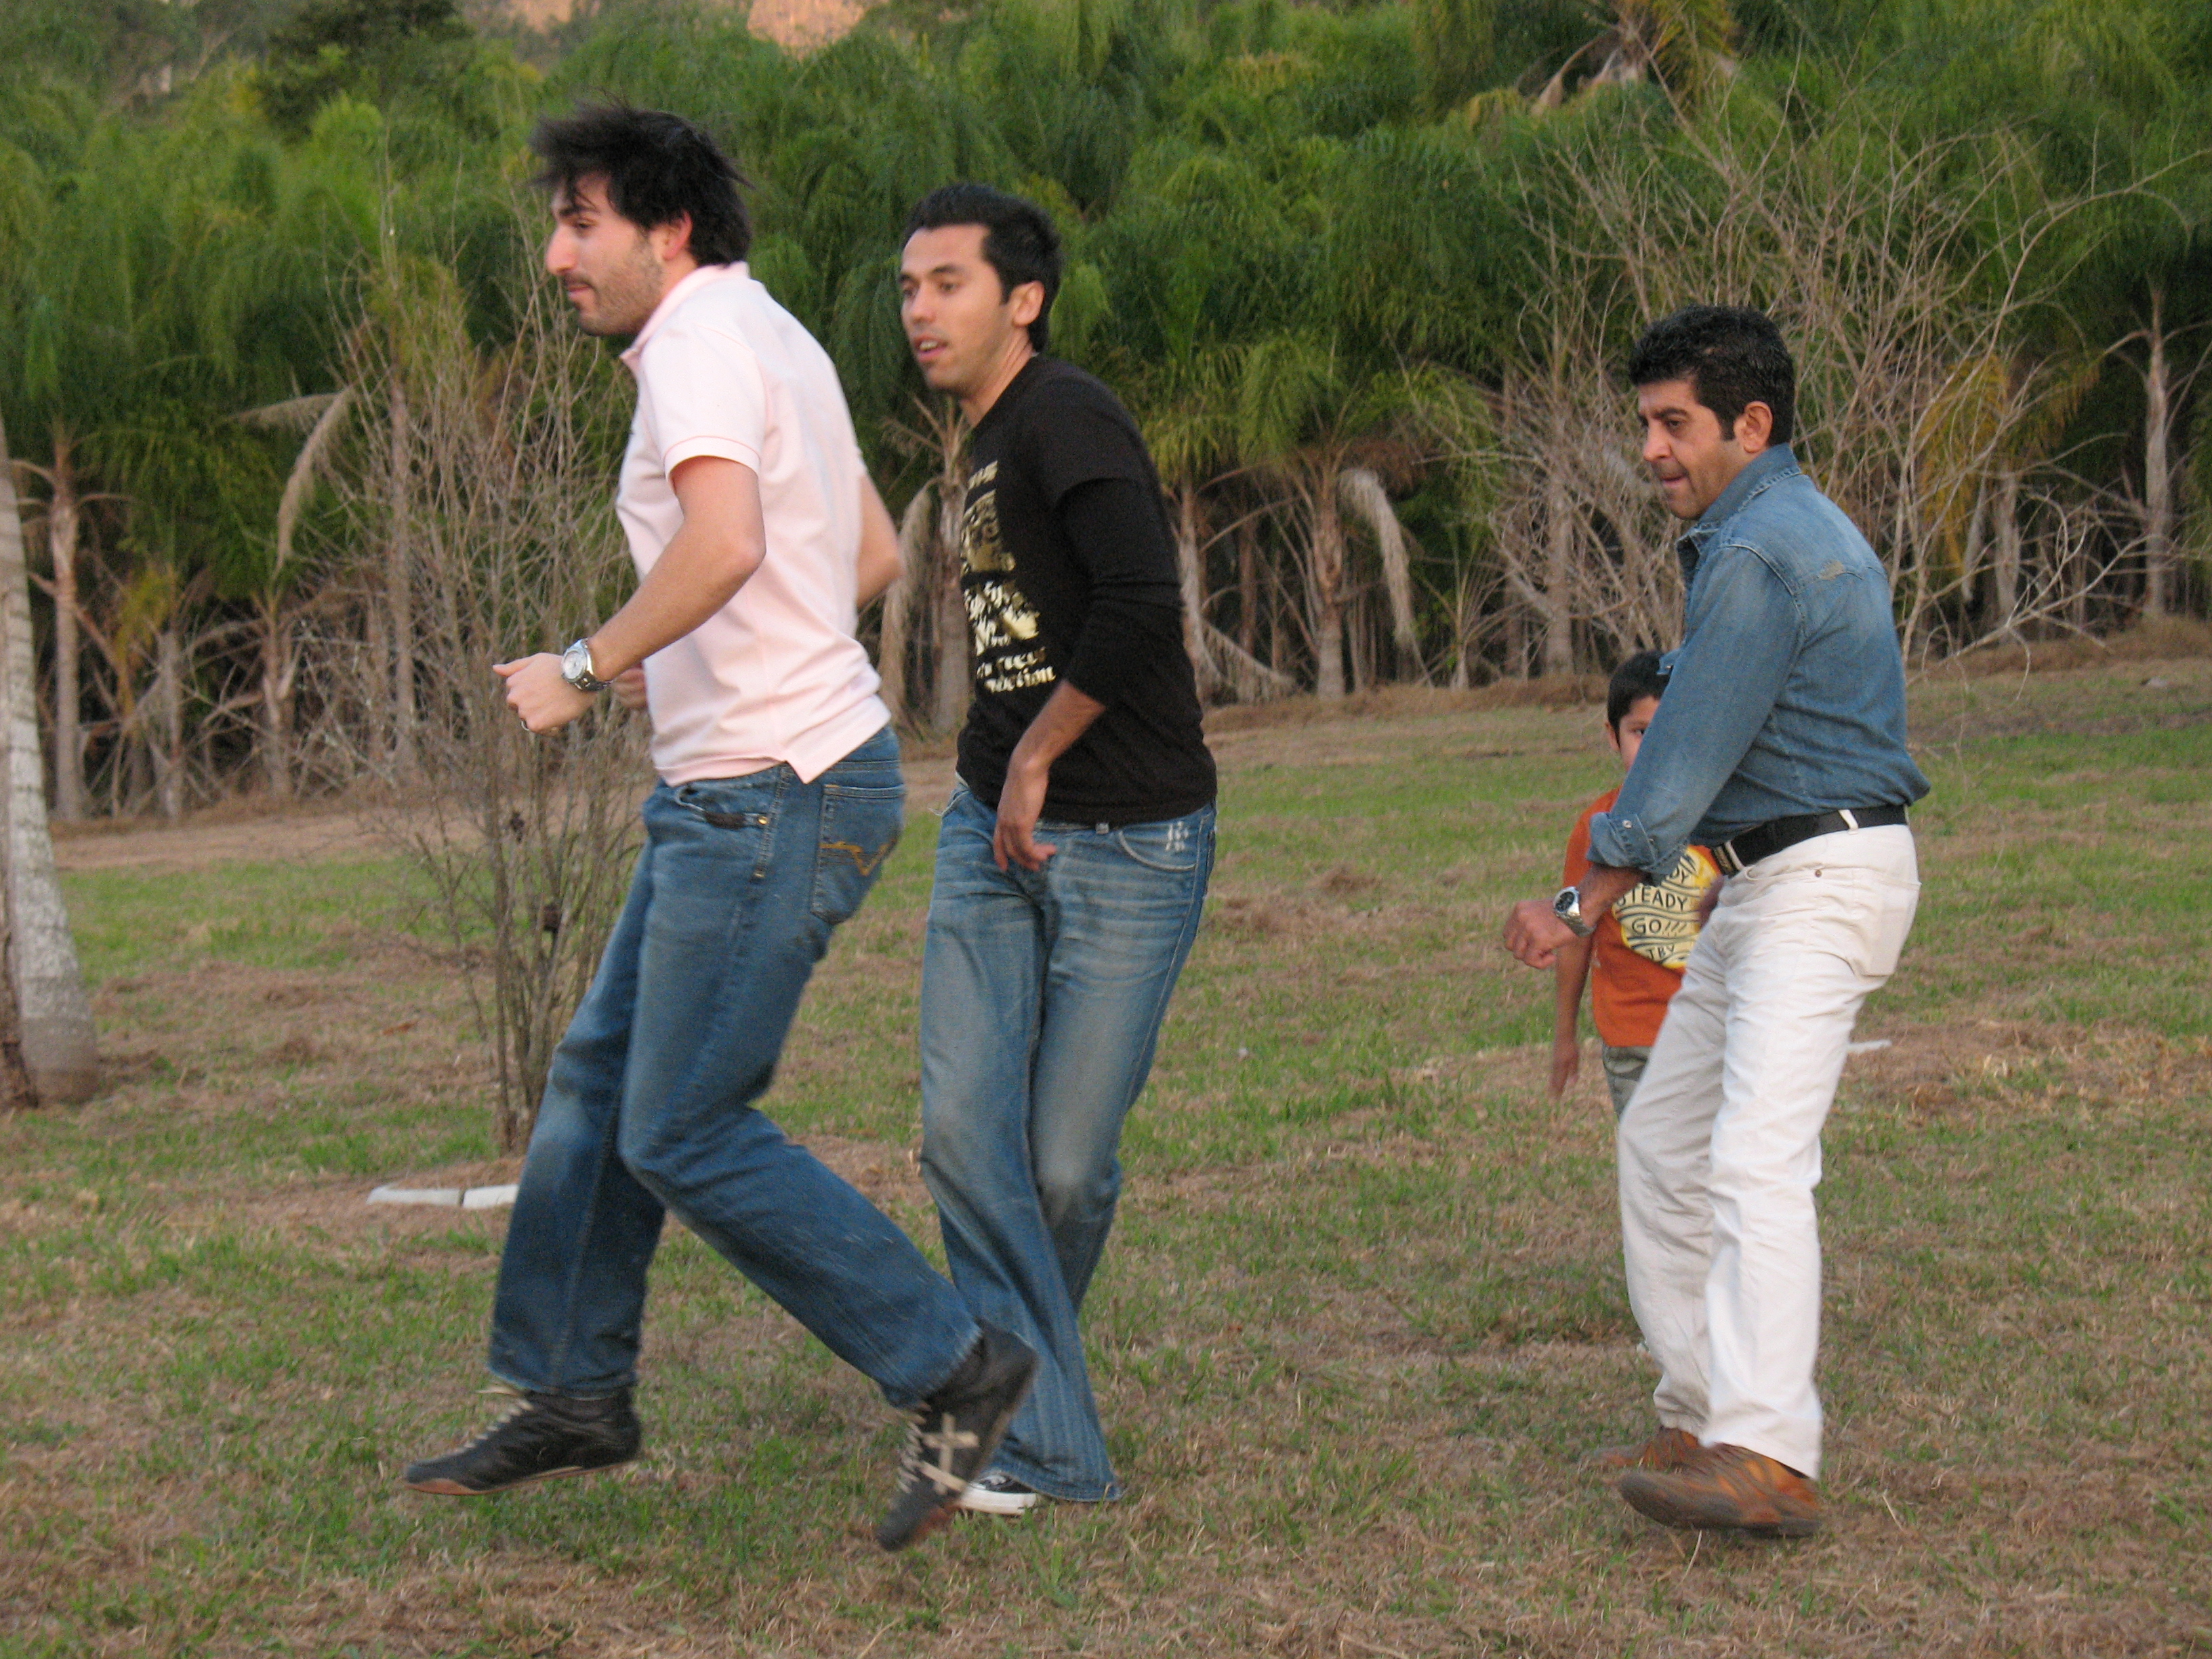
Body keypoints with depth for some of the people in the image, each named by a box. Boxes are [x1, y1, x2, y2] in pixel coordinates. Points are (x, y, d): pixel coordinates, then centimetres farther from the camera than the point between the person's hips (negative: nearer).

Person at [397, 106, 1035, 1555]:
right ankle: (573, 1395, 25)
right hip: (737, 785, 11)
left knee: (686, 1135, -7)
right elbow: (876, 555, 25)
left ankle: (955, 1368, -2)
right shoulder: (770, 337, 17)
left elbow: (724, 541, -33)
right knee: (602, 1077, 16)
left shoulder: (703, 339, -14)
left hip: (775, 795, -11)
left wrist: (590, 667, -20)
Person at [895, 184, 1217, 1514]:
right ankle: (1045, 1443, 1)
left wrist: (1036, 759, -19)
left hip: (1128, 847, -8)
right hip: (993, 828, 8)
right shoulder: (986, 445, 15)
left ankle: (1021, 1385, 23)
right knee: (965, 1133, -5)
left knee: (1067, 1164, -2)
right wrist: (998, 779, 12)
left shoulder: (1065, 418, -13)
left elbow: (1140, 604, -27)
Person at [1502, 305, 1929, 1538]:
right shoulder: (1796, 527, 19)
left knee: (1757, 1160, -23)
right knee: (1663, 1144, 13)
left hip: (1822, 881, -11)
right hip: (1766, 884, 11)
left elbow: (1690, 753, -18)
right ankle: (1706, 1419, 18)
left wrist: (1586, 905, -13)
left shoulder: (1759, 556, -16)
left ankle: (1769, 1460, -32)